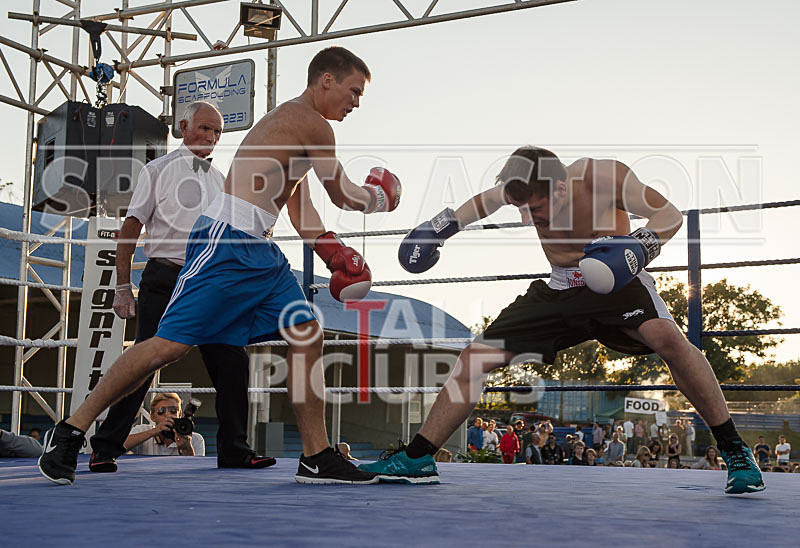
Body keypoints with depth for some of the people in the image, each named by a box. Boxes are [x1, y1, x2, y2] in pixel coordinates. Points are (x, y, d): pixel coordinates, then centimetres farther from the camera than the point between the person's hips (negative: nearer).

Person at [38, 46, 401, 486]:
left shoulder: (293, 118, 25)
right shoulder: (312, 124, -6)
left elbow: (299, 209, 29)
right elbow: (344, 197, 1)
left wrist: (332, 253, 22)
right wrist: (380, 197, 21)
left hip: (260, 251, 10)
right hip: (227, 240, -10)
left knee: (307, 334, 2)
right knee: (172, 342, -11)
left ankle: (316, 457, 5)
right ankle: (72, 431, 0)